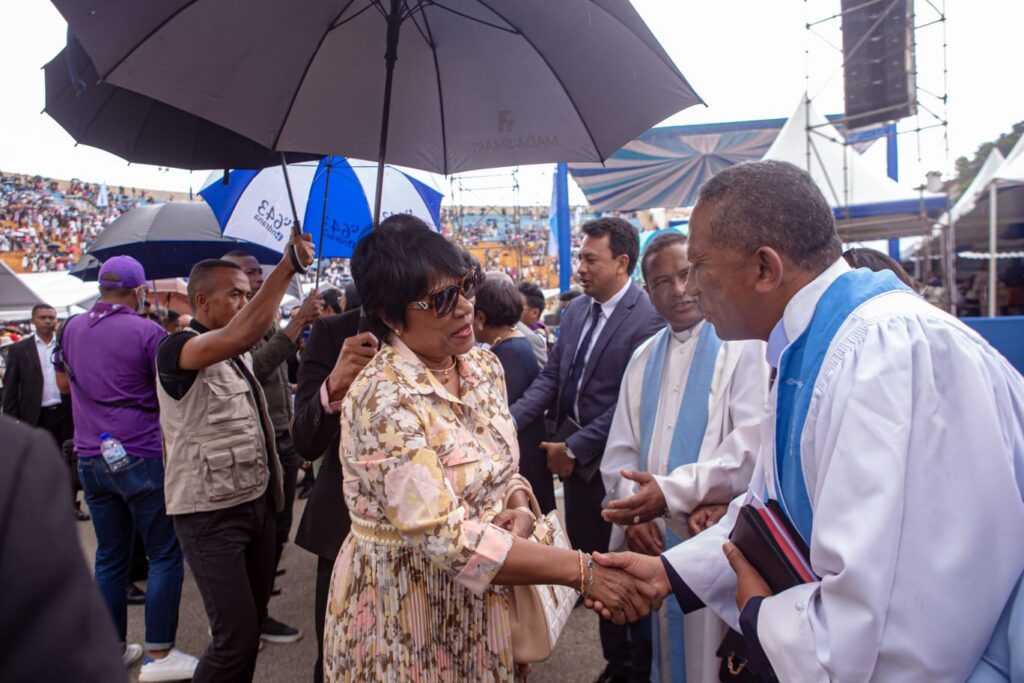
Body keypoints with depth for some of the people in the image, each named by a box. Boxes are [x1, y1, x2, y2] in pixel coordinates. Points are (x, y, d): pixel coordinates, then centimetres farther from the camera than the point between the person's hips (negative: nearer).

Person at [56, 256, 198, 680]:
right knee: (165, 556, 2)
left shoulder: (72, 329, 7)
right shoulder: (148, 332, -11)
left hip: (91, 458, 7)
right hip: (142, 457, -6)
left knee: (110, 556, 15)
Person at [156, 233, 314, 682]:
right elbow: (237, 336, -37)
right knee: (236, 637, -6)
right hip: (211, 514, -8)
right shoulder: (177, 348, -16)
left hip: (258, 501, 8)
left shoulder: (239, 355, 11)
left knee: (253, 622, 17)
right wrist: (287, 266, -40)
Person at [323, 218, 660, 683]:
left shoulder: (484, 366, -2)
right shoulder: (384, 399, -26)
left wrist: (519, 508, -13)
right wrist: (582, 571, -30)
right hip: (407, 609, -6)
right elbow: (446, 538, -30)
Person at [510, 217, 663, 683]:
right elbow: (551, 377, 6)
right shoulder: (576, 310, 6)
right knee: (584, 550, 16)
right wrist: (510, 419, -7)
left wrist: (575, 448, -15)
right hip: (570, 448, 7)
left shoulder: (647, 319, -18)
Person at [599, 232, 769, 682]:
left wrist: (672, 492, -24)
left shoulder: (745, 345, -7)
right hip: (651, 542, 5)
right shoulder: (644, 359, 11)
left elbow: (752, 444, -18)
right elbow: (621, 451, 8)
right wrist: (633, 514, -8)